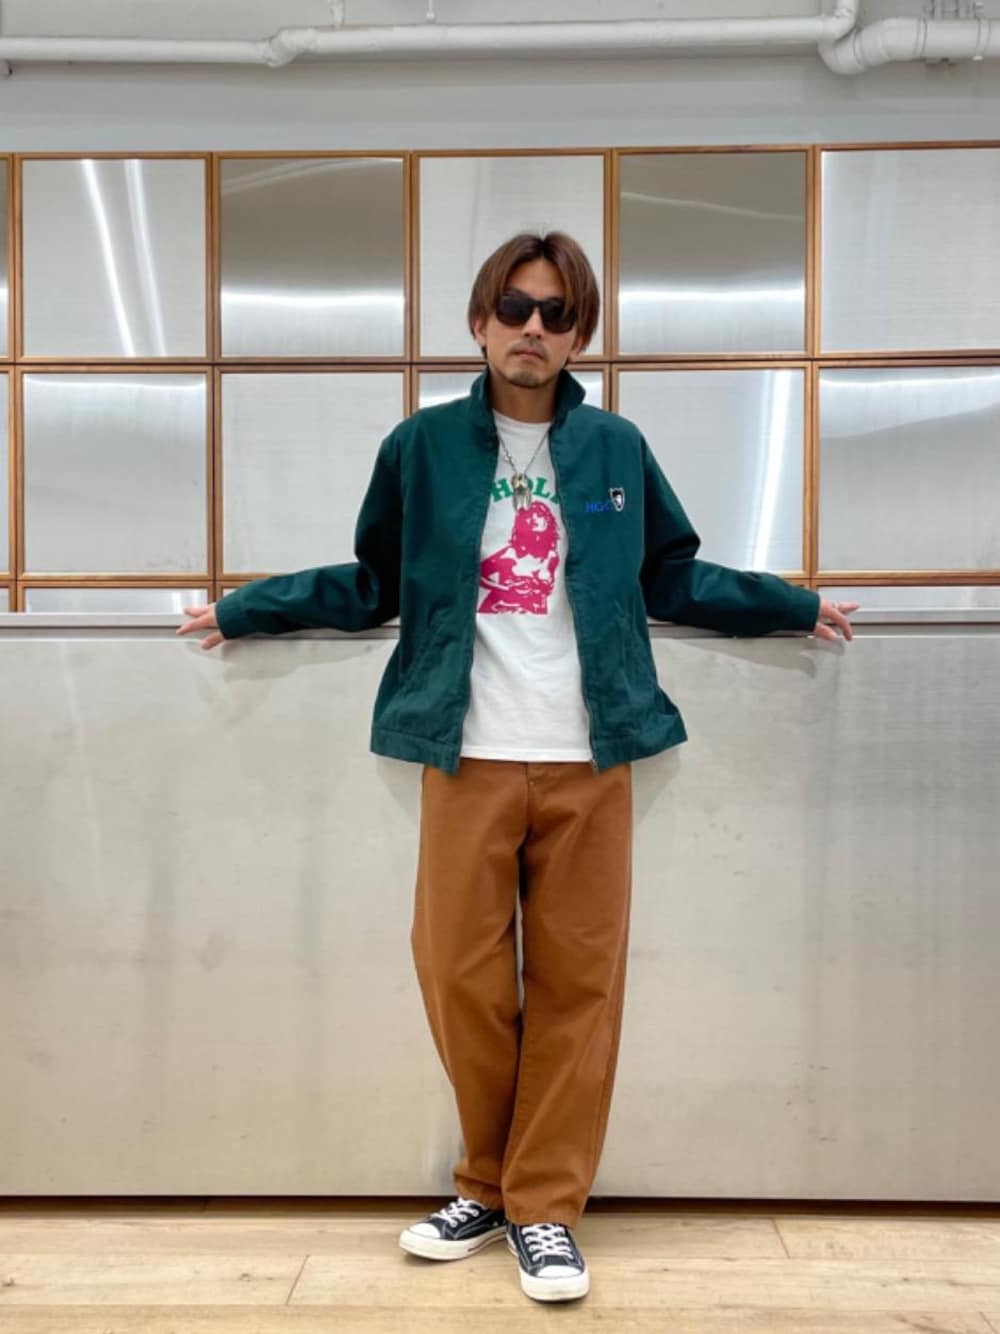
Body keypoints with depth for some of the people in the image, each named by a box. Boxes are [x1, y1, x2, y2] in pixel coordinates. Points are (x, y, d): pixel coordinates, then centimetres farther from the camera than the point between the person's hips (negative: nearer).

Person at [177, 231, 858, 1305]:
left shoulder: (616, 449, 9)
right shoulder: (423, 446, 5)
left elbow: (672, 579, 17)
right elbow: (375, 583, 9)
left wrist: (796, 606, 18)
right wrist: (245, 608, 3)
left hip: (589, 762, 1)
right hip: (469, 760, -1)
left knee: (577, 983, 4)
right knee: (461, 976, 1)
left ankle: (544, 1205, 20)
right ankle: (487, 1185, 25)